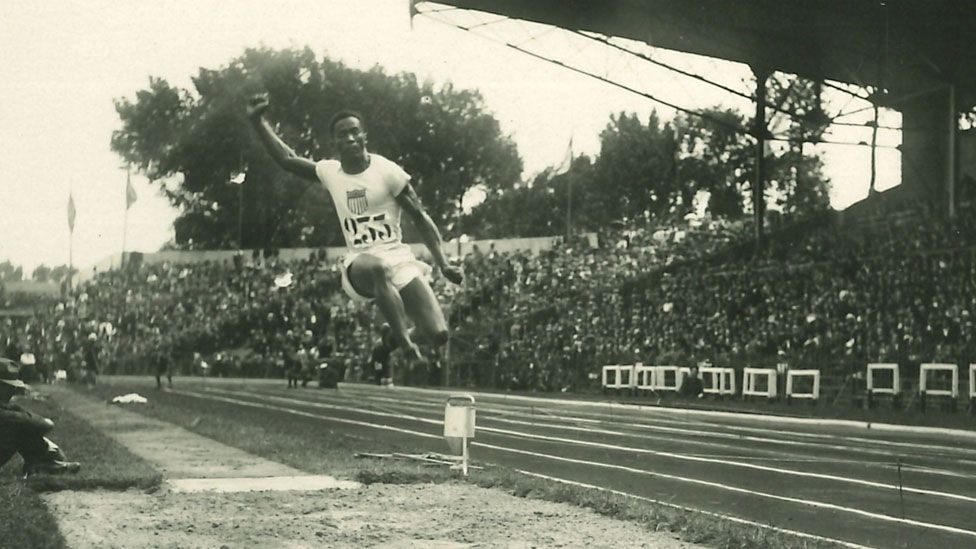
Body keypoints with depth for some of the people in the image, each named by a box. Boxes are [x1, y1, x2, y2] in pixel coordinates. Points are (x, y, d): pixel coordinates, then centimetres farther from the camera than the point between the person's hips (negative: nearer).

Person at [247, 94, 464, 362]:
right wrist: (258, 121, 10)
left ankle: (412, 335, 26)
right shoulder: (329, 172, 8)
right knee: (377, 268, -42)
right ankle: (406, 347, -30)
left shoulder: (387, 171, -3)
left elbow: (420, 218, 1)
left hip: (397, 257, -1)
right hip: (359, 263, 1)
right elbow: (287, 158, 18)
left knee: (438, 335, -14)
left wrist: (443, 264, -4)